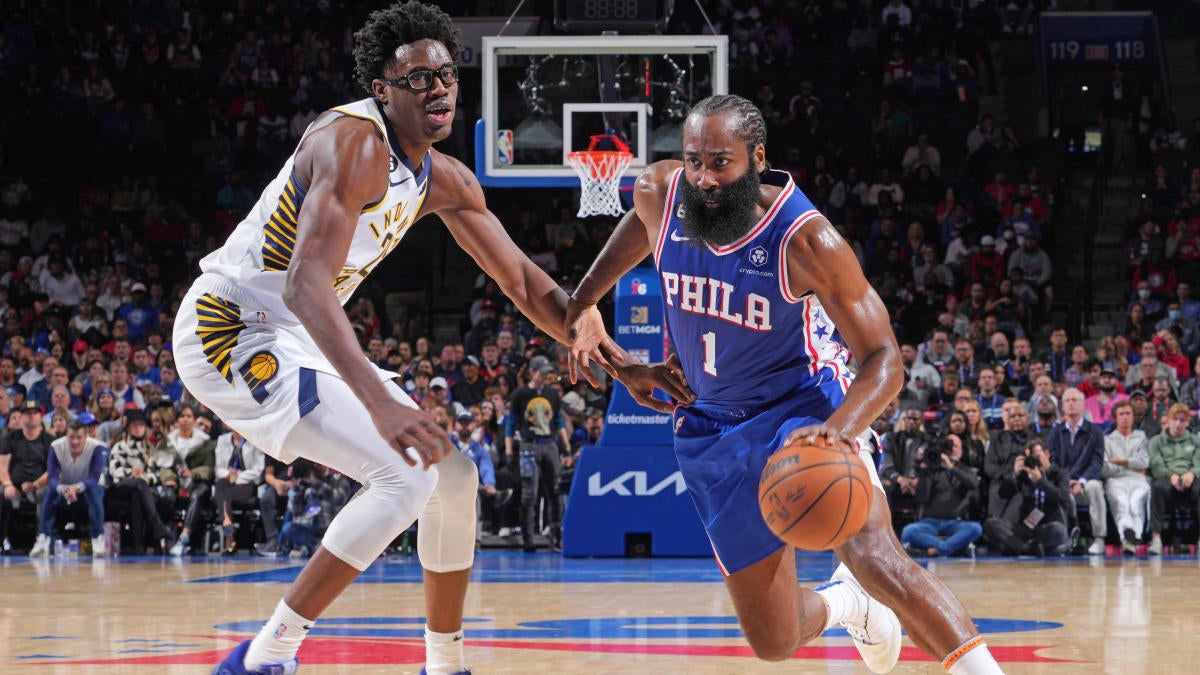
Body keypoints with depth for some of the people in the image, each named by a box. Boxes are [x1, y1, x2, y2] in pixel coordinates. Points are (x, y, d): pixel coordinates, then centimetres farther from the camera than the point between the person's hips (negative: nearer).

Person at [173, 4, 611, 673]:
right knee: (407, 474, -22)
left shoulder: (445, 181, 6)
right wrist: (381, 403, -48)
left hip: (300, 340, 10)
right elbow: (306, 283, -37)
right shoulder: (356, 142, -24)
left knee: (455, 477, 11)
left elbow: (525, 283, 15)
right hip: (232, 330, -10)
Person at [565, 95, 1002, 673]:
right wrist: (585, 301, 15)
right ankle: (843, 603, 40)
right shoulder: (659, 195, -13)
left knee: (873, 554, -34)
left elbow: (883, 360, -26)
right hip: (712, 425, 4)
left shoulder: (807, 240, -26)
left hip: (804, 405, -4)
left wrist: (839, 429, -45)